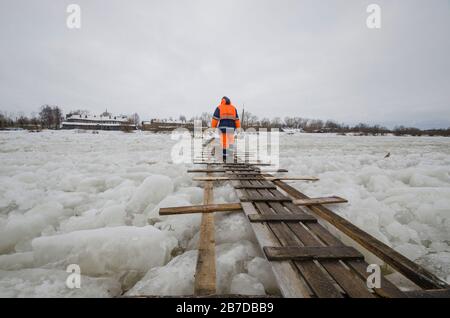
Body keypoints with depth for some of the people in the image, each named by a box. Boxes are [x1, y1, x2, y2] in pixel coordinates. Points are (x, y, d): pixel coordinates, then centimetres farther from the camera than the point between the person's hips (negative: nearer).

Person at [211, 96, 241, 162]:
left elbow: (215, 119, -1)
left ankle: (223, 157, 5)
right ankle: (230, 157, 3)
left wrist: (213, 127, 3)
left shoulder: (219, 108, 5)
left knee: (222, 143, 3)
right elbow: (237, 119, 12)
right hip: (231, 128, 2)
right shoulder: (233, 108, 14)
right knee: (230, 142, 5)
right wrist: (238, 128, 15)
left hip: (222, 127, -1)